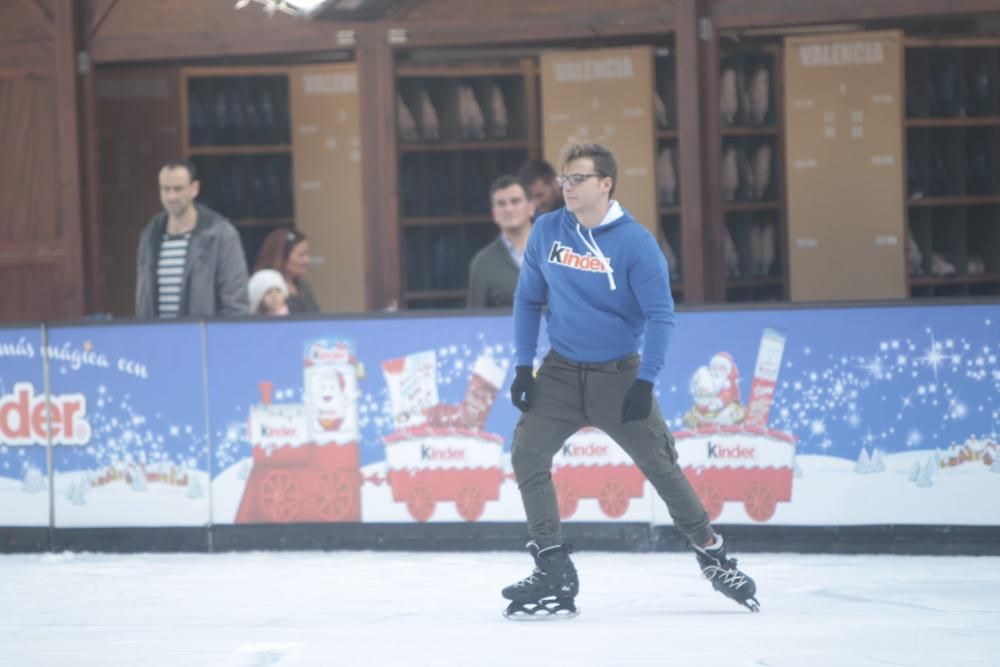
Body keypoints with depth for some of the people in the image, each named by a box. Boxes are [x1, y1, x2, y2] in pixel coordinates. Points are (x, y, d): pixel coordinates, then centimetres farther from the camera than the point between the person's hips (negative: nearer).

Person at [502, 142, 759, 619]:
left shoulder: (635, 242, -14)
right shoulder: (547, 231, -2)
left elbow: (660, 315, -14)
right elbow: (528, 300, 8)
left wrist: (645, 382, -20)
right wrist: (523, 366, 1)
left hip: (619, 373, -3)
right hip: (562, 370, 3)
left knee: (659, 464, -2)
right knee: (527, 452, -13)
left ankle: (712, 556, 18)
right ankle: (554, 577, -8)